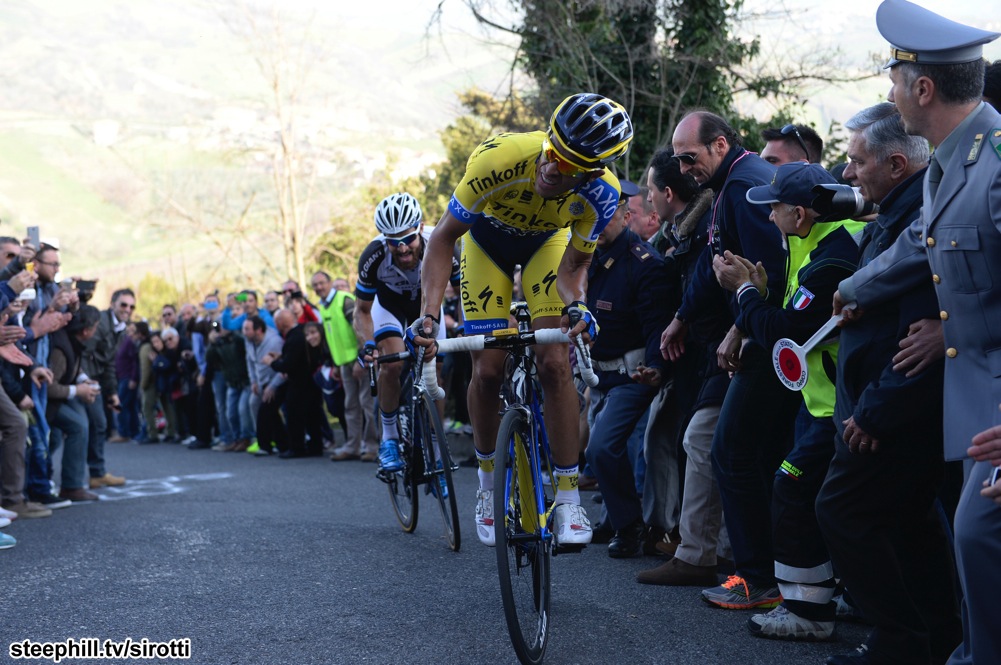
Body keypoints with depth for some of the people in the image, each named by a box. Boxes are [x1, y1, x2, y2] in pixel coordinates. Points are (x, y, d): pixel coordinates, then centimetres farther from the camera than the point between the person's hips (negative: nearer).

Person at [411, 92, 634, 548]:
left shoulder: (601, 193, -33)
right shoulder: (498, 159, -40)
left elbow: (574, 264, -18)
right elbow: (444, 237, -27)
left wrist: (576, 305, -40)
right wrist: (429, 313, -37)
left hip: (547, 242, 1)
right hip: (489, 237, 0)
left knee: (554, 362, -16)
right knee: (488, 368, -8)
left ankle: (568, 498, -8)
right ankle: (487, 484, 15)